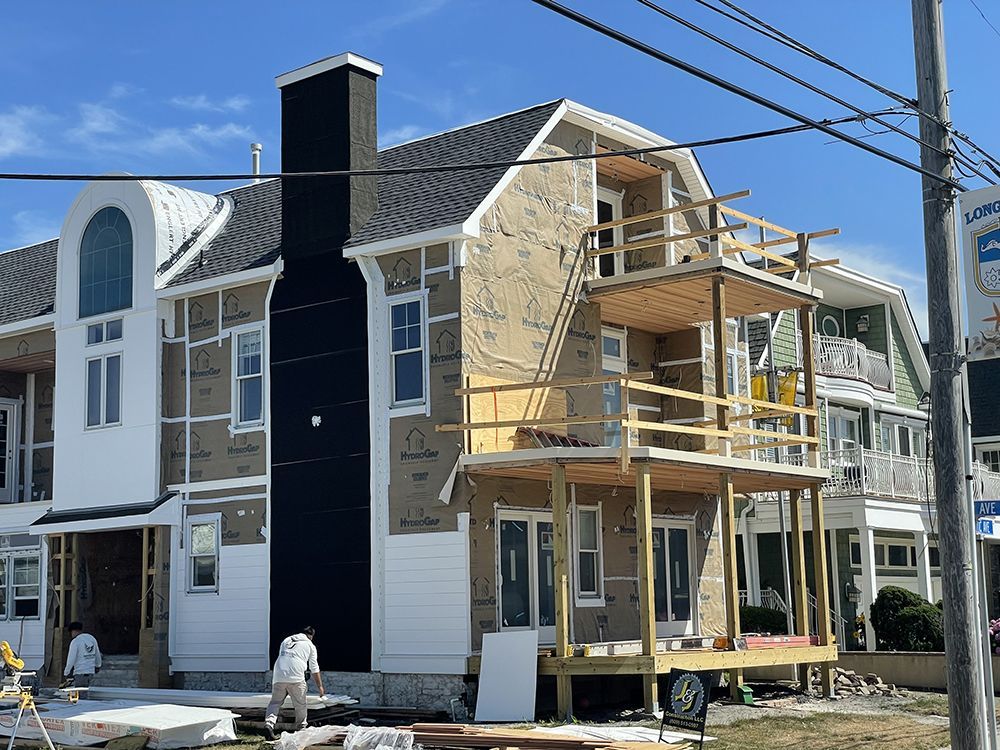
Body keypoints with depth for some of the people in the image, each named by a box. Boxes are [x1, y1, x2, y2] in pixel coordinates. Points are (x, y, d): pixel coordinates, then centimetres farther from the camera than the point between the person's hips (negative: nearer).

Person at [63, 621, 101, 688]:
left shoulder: (75, 641, -11)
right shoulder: (92, 638, 10)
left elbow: (71, 660, -14)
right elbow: (97, 655, 21)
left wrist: (66, 673, -3)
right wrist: (98, 666, 37)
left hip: (80, 673, -7)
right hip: (91, 672, 7)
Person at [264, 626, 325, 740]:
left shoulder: (286, 640, 25)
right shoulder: (310, 645, 14)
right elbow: (314, 669, 15)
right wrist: (320, 686, 22)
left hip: (279, 677, 3)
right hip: (296, 679, -3)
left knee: (275, 702, 7)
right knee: (300, 705, 11)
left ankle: (269, 724, -14)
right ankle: (301, 729, 18)